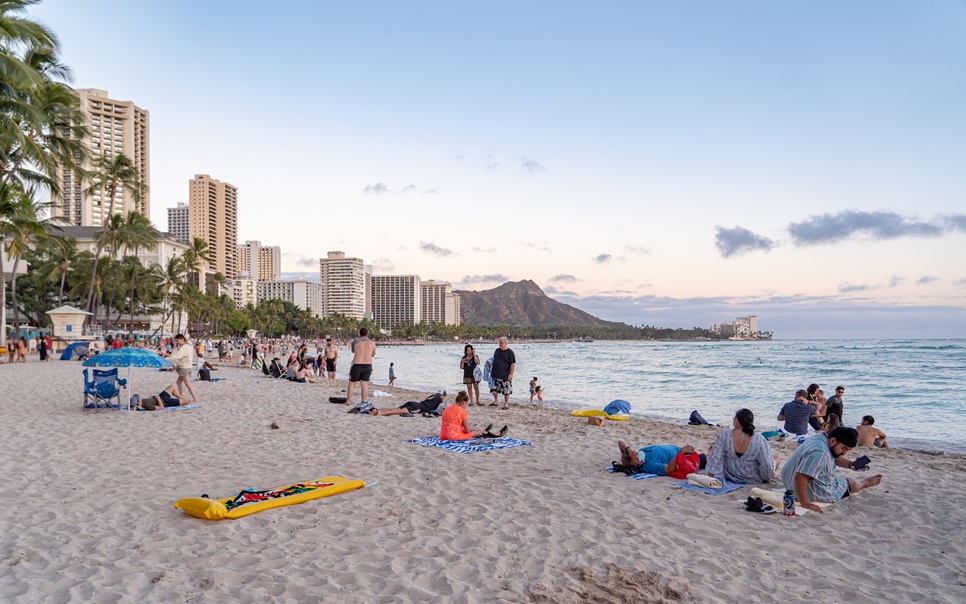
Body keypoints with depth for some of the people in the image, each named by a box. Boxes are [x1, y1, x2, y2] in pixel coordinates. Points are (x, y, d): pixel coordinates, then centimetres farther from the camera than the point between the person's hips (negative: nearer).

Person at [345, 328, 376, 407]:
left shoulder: (355, 341, -2)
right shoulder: (372, 343, 2)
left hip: (357, 365, -2)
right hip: (368, 365, 2)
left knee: (352, 383, 11)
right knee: (365, 383, 7)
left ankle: (348, 400, 14)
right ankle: (364, 401, 6)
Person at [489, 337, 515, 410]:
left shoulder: (510, 352, -8)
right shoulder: (497, 350, 11)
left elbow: (513, 364, -12)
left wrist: (511, 374, -17)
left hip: (505, 376, -6)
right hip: (495, 375, 6)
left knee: (506, 390, 0)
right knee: (494, 389, 11)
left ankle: (506, 404, 10)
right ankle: (496, 402, 27)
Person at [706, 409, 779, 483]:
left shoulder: (724, 435, -24)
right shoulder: (759, 439, -27)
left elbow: (715, 458, -17)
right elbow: (767, 465, -20)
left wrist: (710, 475, -6)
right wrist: (767, 478, 0)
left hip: (730, 477, -2)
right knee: (775, 457, 23)